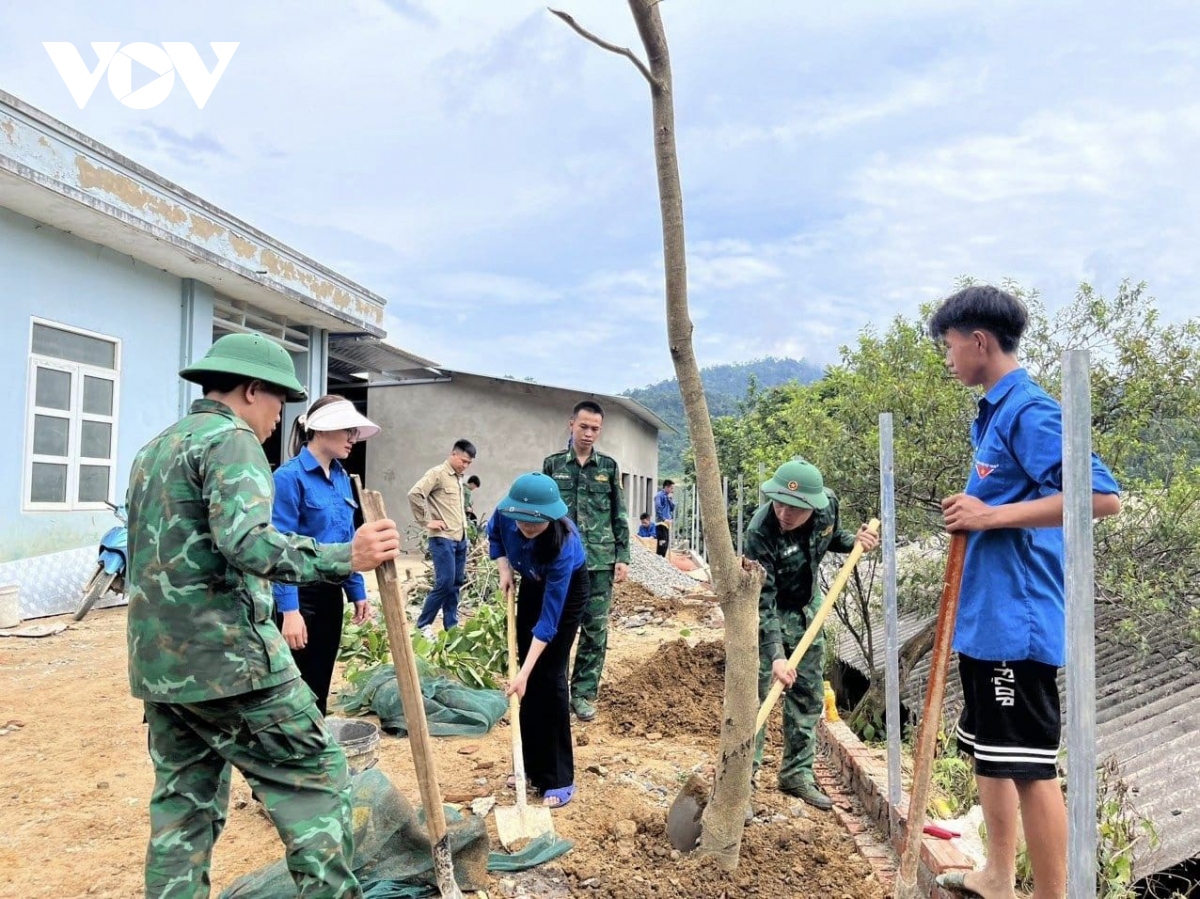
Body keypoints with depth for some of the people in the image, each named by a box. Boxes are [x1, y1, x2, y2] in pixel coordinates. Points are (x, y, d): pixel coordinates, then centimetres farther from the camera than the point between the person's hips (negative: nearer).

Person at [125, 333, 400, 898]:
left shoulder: (154, 448, 19)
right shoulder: (231, 439, -10)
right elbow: (245, 541, -26)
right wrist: (344, 557, -30)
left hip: (158, 661, 9)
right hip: (226, 656, -9)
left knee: (184, 801, 16)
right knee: (314, 774, -1)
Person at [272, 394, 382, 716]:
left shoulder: (341, 477, 8)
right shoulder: (290, 476, -15)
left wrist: (357, 592, 13)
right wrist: (289, 609, -22)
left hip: (331, 595, 7)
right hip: (300, 595, -7)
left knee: (320, 688, 18)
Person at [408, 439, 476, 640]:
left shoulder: (459, 478, 16)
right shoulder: (437, 473, -9)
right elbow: (414, 494, -19)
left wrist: (464, 524, 14)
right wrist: (426, 522, -15)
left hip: (460, 538, 8)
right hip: (443, 538, -8)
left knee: (456, 582, 10)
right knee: (445, 582, -9)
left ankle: (451, 626, 18)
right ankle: (423, 624, 4)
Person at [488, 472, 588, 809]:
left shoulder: (563, 545, -41)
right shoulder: (505, 513, -28)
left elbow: (549, 619, -37)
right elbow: (494, 535, 0)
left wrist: (524, 673, -39)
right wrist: (504, 569, -15)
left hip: (567, 590, -5)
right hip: (532, 584, 5)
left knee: (549, 677, -10)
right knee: (530, 679, 6)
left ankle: (559, 779, -1)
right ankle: (533, 766, 19)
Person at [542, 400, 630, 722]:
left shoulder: (609, 467, 6)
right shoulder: (552, 464, 4)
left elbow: (619, 516, 8)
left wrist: (623, 556, 2)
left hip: (600, 561, 1)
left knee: (595, 630, 4)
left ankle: (584, 693, 16)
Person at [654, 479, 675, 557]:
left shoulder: (668, 497, 18)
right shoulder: (659, 495, -8)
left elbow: (672, 508, 14)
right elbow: (658, 508, -17)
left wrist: (670, 499, 1)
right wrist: (664, 519, -21)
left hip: (667, 523, 9)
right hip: (661, 522, -9)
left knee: (666, 544, 11)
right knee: (662, 543, -14)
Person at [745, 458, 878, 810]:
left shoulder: (828, 505, -19)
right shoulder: (760, 531, -34)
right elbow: (763, 602, -32)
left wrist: (855, 541, -14)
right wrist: (775, 655, -38)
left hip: (807, 608, 5)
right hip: (768, 613, -5)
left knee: (809, 694, 11)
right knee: (754, 694, -9)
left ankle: (797, 774, 26)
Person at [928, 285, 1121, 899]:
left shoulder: (1029, 411, -15)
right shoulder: (994, 414, 14)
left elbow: (1103, 496, -24)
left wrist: (991, 515, -23)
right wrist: (972, 513, 8)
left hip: (1016, 619, -11)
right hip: (983, 616, 11)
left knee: (1028, 765, -1)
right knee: (986, 750, 20)